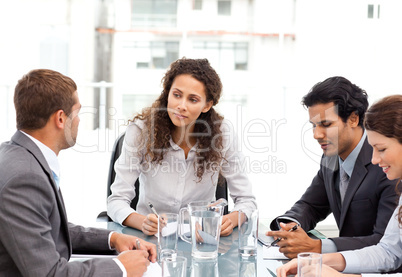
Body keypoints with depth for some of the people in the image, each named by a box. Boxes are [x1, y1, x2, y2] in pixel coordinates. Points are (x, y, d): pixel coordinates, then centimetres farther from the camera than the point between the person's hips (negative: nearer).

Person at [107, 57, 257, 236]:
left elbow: (246, 201, -1)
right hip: (150, 237, -1)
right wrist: (142, 222, -30)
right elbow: (117, 201, -9)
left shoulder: (221, 134, -8)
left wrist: (230, 220, -23)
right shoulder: (140, 130, -11)